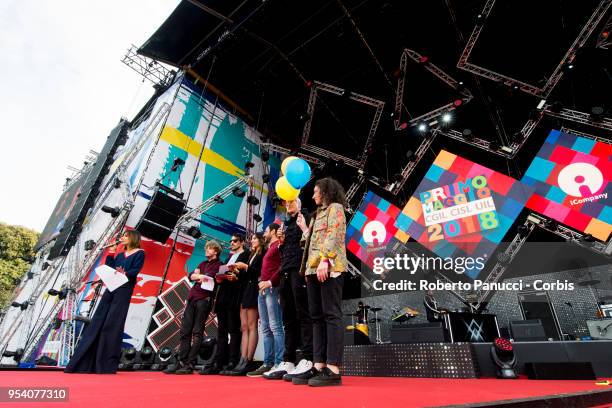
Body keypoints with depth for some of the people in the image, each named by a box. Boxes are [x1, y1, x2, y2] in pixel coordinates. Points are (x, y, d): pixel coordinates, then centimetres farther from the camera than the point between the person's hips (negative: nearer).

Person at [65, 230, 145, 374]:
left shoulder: (139, 253, 0)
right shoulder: (120, 254, 21)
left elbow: (136, 271, -12)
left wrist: (125, 274, -29)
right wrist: (111, 253, 12)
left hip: (124, 290, -7)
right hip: (111, 288, 7)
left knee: (113, 325, -7)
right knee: (97, 321, 6)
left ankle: (107, 365, 1)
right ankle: (84, 362, 15)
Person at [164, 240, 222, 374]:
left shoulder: (218, 265, 0)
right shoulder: (203, 264, 23)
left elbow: (209, 278, -13)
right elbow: (191, 276, 12)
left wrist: (197, 276, 3)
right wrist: (200, 276, -6)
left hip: (205, 299, -7)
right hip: (192, 297, 7)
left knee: (197, 333, -4)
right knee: (184, 331, 6)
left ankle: (190, 365, 1)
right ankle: (181, 363, 12)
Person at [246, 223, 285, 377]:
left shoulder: (279, 245, -2)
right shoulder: (270, 248, 27)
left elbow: (283, 266, -15)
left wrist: (270, 282, -17)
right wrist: (261, 282, 14)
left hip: (272, 289, -10)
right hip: (263, 290, 10)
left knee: (275, 327, -10)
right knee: (266, 329, 8)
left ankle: (278, 364, -8)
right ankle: (267, 363, 12)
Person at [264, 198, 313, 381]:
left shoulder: (305, 218, 4)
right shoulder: (286, 224, 24)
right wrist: (281, 241, 7)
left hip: (299, 269, -7)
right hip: (285, 271, 7)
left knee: (303, 315, -8)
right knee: (288, 318, 7)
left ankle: (307, 361, -6)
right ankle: (288, 362, 11)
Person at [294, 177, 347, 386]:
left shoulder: (335, 207, 4)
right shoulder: (319, 213, 29)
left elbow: (333, 236, -12)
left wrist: (325, 260, -21)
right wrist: (304, 228, 28)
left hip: (329, 268, -9)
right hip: (314, 269, 9)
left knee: (331, 315, -9)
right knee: (317, 317, 5)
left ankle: (333, 370, -6)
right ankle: (319, 366, 9)